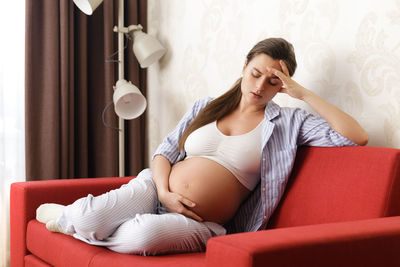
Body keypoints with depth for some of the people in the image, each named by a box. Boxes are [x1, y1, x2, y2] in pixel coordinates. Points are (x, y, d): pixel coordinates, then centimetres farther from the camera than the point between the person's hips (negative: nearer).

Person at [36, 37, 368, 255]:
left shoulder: (288, 122, 3)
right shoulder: (206, 107, 12)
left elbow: (356, 137, -8)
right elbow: (163, 152, 11)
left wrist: (303, 93, -8)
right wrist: (164, 191, -10)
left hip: (201, 224, -2)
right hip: (154, 190, 3)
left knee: (147, 233, -36)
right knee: (89, 216, -26)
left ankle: (71, 223, -6)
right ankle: (67, 214, 11)